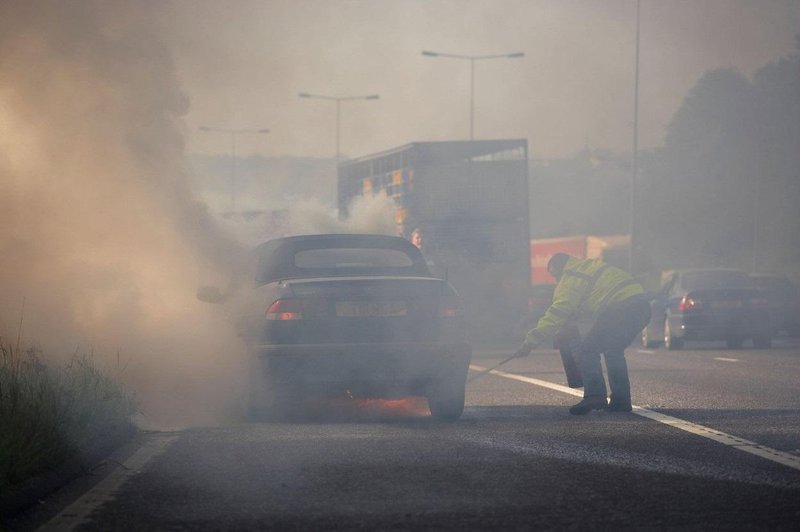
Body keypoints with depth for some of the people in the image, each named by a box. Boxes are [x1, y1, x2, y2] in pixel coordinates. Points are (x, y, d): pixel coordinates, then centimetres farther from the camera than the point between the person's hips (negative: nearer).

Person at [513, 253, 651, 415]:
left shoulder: (571, 278, 2)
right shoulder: (592, 267, 31)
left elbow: (556, 314, -5)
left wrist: (530, 342, -5)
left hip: (621, 309, -9)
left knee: (586, 351, -4)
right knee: (613, 351, 24)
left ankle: (595, 395, -14)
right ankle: (621, 400, 20)